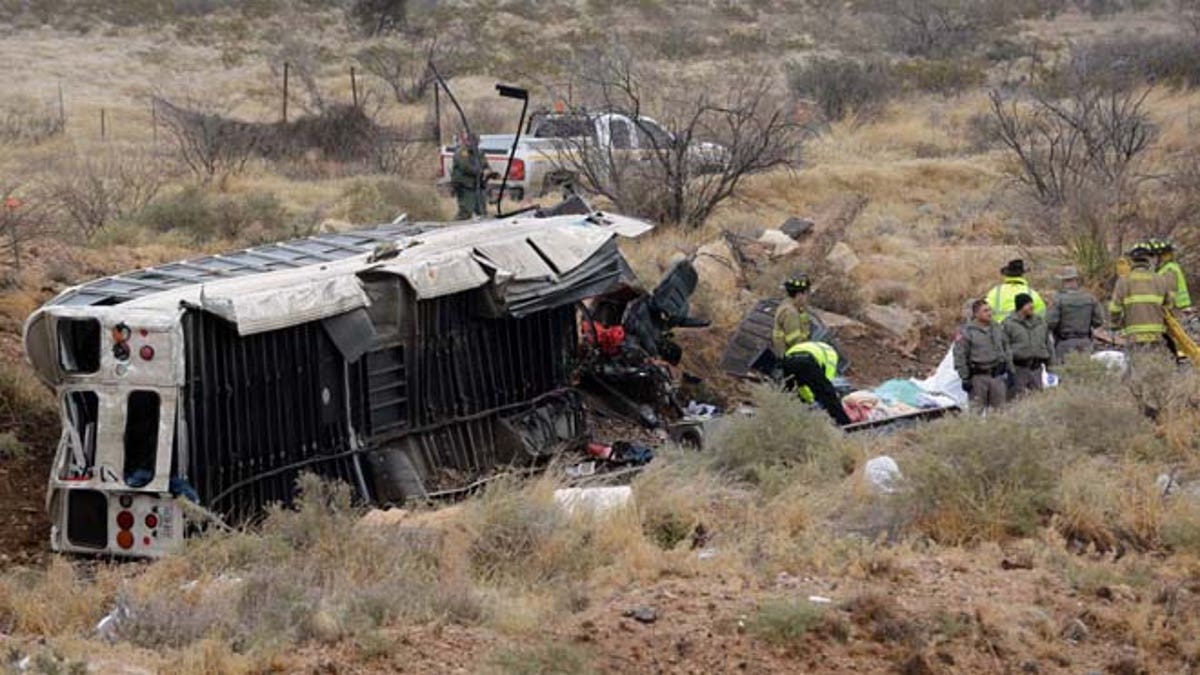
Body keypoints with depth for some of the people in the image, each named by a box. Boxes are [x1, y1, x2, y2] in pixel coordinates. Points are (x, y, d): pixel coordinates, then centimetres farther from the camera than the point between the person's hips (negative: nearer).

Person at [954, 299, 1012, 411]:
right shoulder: (967, 332, -6)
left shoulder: (997, 328, 13)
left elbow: (1006, 350, 20)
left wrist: (1009, 371, 15)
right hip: (979, 377, -5)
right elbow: (960, 356, -6)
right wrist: (965, 378, -10)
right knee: (978, 410, -2)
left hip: (998, 376, 5)